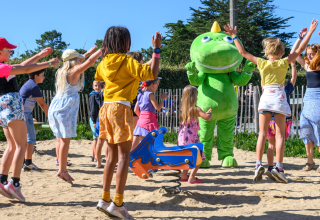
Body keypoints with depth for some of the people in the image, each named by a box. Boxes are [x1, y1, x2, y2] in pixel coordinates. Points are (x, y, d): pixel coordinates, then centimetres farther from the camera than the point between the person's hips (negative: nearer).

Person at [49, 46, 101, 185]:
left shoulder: (62, 71, 16)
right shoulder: (74, 71, -7)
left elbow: (75, 63, 34)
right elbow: (90, 61, -14)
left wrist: (88, 52, 41)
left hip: (55, 107, 9)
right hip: (65, 108, -9)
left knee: (60, 139, 11)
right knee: (65, 140, -8)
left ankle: (61, 166, 14)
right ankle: (62, 170, -9)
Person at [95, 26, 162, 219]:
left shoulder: (104, 62, 12)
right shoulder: (127, 61, -9)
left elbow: (98, 77, 34)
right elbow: (152, 74, -14)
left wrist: (104, 51, 36)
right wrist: (157, 49, -7)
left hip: (107, 108, 8)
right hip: (121, 108, -8)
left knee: (112, 156, 12)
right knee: (124, 156, -6)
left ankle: (105, 199, 15)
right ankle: (118, 203, -8)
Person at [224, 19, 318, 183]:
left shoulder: (261, 63, 5)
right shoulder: (284, 63, 2)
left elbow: (243, 52, 11)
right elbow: (299, 50, 5)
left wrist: (234, 37, 18)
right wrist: (310, 32, 12)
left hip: (265, 97, 1)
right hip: (279, 98, -1)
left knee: (262, 133, 4)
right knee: (280, 134, 0)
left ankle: (258, 164, -8)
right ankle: (279, 167, -8)